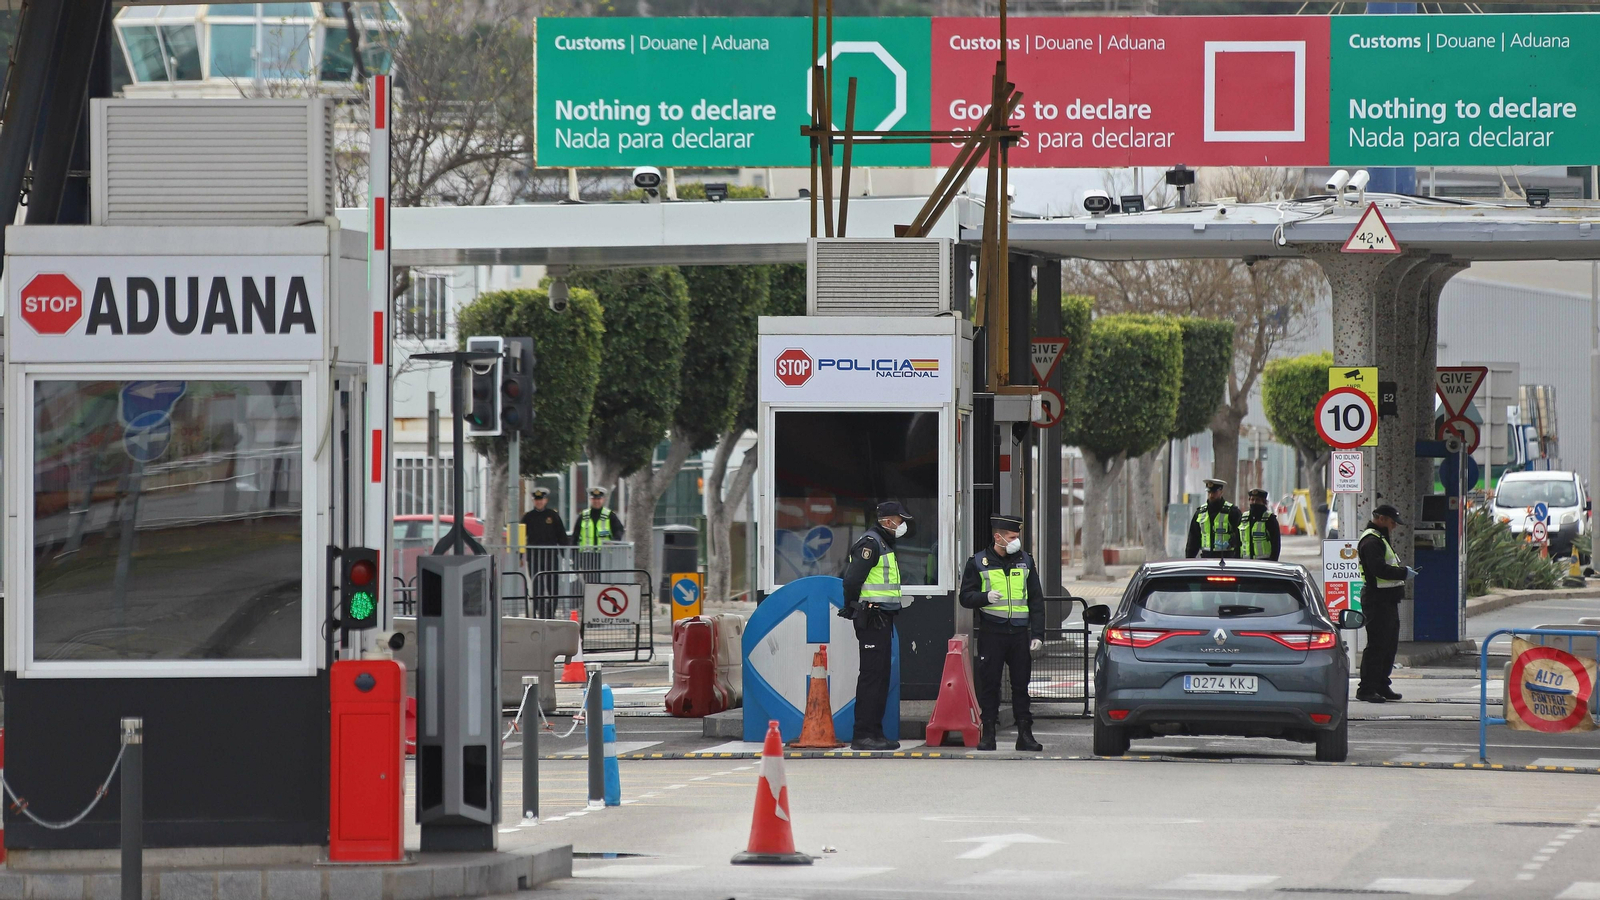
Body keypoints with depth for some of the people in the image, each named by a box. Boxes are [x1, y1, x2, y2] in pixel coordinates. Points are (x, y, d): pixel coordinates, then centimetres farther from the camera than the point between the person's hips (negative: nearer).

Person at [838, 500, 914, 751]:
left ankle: (875, 732, 16)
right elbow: (851, 579, -20)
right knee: (872, 674, -11)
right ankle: (863, 735, -11)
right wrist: (852, 608, -9)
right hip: (872, 619, -11)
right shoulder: (870, 543, -13)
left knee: (881, 675, 12)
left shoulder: (884, 544, 20)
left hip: (883, 619, 11)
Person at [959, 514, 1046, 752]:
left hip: (1019, 632, 2)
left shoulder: (1025, 561, 12)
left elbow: (1036, 600, 13)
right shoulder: (978, 562, 3)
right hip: (991, 631, -2)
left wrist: (1037, 634, 5)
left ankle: (1025, 734, 7)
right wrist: (986, 597, -19)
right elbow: (966, 597, 3)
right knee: (989, 683, -1)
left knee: (1021, 684, 3)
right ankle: (988, 734, 4)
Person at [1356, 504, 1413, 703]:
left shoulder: (1380, 539, 21)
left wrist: (1403, 570, 10)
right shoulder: (1371, 541, -15)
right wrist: (1404, 573, -15)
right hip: (1377, 599, -11)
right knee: (1377, 644, -9)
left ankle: (1381, 685, 21)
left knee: (1390, 644, 14)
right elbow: (1380, 569, -25)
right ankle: (1366, 689, -7)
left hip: (1388, 600, 11)